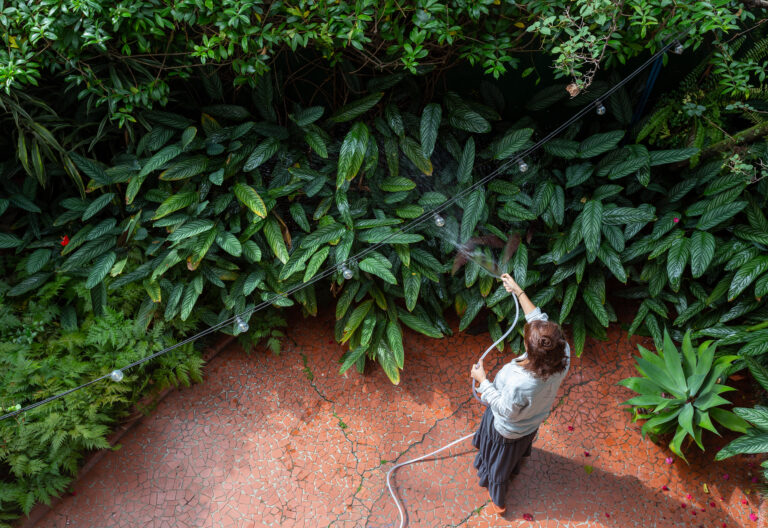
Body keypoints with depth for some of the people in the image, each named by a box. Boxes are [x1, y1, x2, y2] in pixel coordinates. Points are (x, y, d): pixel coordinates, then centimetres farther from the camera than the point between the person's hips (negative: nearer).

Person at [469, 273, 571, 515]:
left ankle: (497, 501, 56)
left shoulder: (520, 383, -49)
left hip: (507, 430, -5)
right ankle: (512, 471, 72)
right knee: (516, 453, 39)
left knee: (498, 462, 28)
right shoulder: (563, 355, -35)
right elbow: (539, 318, -20)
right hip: (531, 423, 5)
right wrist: (518, 291, -14)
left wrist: (482, 381, -19)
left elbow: (505, 409, -28)